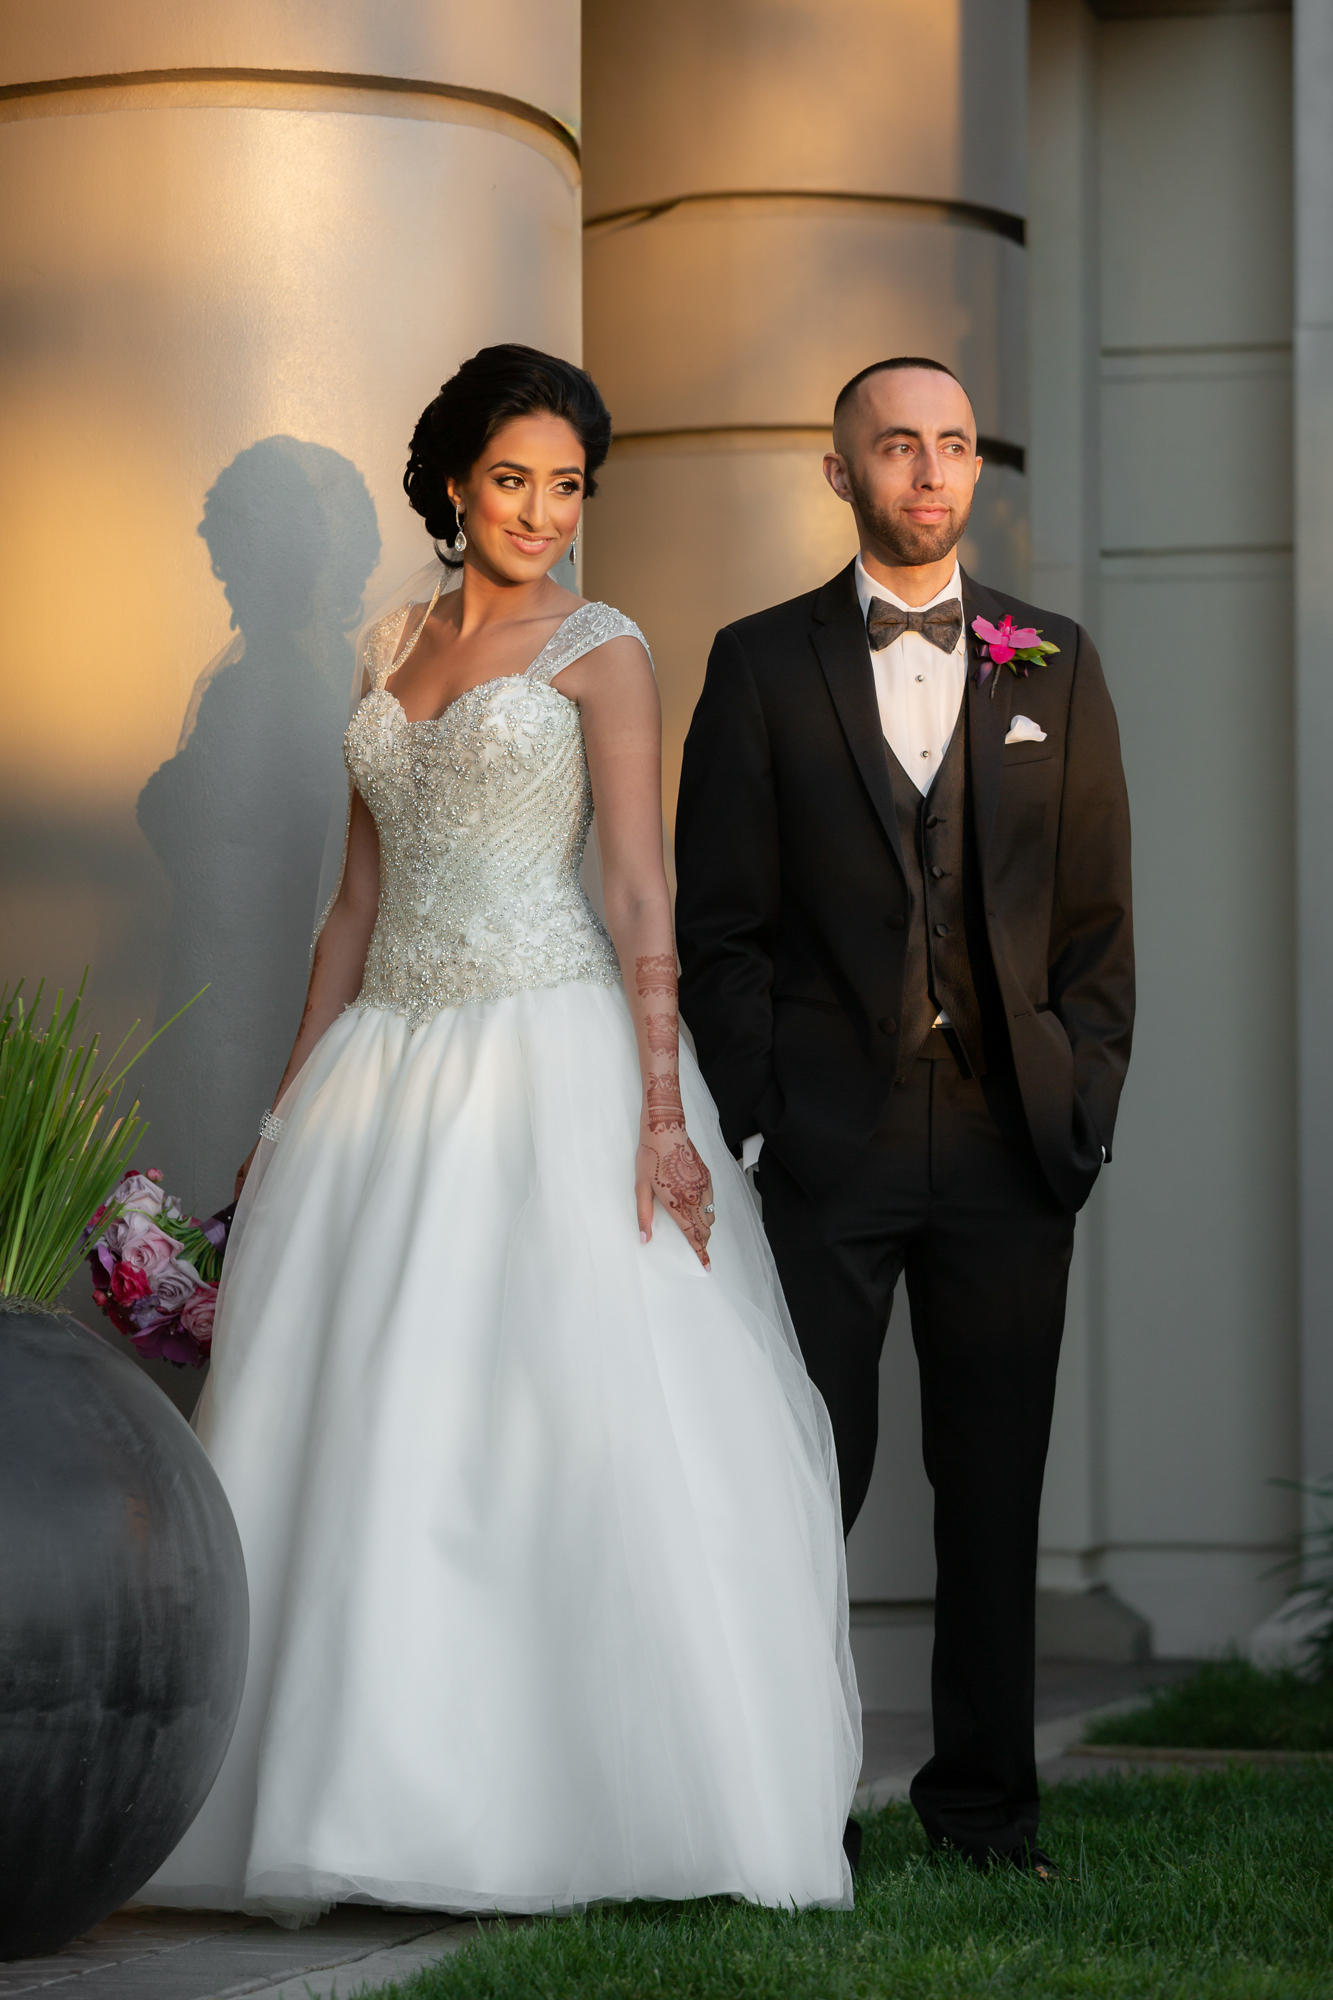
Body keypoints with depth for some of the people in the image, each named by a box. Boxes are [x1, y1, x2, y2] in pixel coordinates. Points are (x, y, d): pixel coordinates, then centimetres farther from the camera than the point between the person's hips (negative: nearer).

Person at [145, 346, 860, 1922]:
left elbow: (642, 890, -9)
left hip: (551, 1056, -6)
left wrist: (661, 1110, -19)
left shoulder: (600, 652, 0)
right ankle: (374, 1788, 6)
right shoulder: (392, 650, 16)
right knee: (359, 1430, 1)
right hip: (389, 1064, 6)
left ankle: (629, 1795, -7)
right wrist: (292, 1107, 15)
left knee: (590, 1412, -11)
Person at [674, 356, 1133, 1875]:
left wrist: (1083, 1110, 0)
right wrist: (745, 1119, -5)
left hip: (1007, 1134, 2)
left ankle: (982, 1798, 15)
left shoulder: (1054, 666, 10)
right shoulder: (763, 664, 5)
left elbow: (1097, 917, 9)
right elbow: (714, 918, 3)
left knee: (994, 1479, 6)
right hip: (825, 1128, -2)